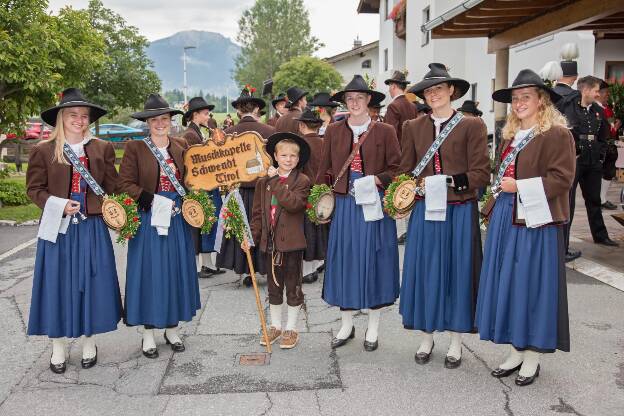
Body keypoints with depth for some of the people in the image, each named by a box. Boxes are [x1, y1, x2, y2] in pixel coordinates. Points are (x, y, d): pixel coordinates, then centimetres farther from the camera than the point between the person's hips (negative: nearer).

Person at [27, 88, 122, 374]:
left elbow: (112, 187, 9)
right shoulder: (43, 151, -1)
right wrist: (59, 205, -14)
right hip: (59, 228, -1)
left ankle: (89, 342, 24)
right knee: (57, 285, 5)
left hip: (92, 229, 2)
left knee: (91, 284, 7)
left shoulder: (102, 149, 5)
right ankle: (58, 347, 19)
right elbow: (34, 188, 0)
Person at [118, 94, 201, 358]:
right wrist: (150, 199, -19)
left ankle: (172, 329, 24)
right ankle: (148, 334, 14)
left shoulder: (181, 146, 8)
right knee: (149, 273, 2)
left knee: (176, 272, 10)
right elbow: (125, 183, -8)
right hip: (149, 220, -4)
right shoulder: (135, 148, -3)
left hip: (177, 220, 4)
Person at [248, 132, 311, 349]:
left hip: (292, 241, -4)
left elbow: (293, 203, -24)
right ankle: (275, 326, 28)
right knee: (274, 285, 15)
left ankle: (291, 329, 18)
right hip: (270, 241, 4)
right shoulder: (264, 181, 6)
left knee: (293, 286, 6)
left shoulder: (302, 181, -5)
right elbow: (258, 212, 8)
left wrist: (276, 181, -18)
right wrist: (252, 236, 0)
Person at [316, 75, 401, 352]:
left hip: (374, 204, -2)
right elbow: (325, 169, 10)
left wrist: (377, 180, -16)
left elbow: (396, 168, 0)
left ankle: (373, 328, 20)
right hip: (344, 204, 2)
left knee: (373, 260, 4)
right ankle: (346, 325, 22)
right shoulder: (333, 131, 7)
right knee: (344, 260, 7)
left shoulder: (384, 131, 1)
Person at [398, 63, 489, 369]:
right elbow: (405, 172, 10)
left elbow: (481, 173, -7)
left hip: (459, 213, -2)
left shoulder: (472, 126, -2)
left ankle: (455, 343, 21)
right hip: (425, 211, 3)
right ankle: (426, 338, 24)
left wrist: (448, 181, -19)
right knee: (424, 272, 7)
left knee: (456, 273, 6)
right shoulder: (413, 128, 8)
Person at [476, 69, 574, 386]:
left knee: (533, 285, 1)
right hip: (507, 218, 7)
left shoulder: (557, 134, -9)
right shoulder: (511, 134, 13)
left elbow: (562, 178, -15)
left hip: (536, 221, -7)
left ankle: (533, 358, 15)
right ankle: (515, 351, 22)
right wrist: (502, 189, 9)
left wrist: (520, 187, -16)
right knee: (507, 284, 9)